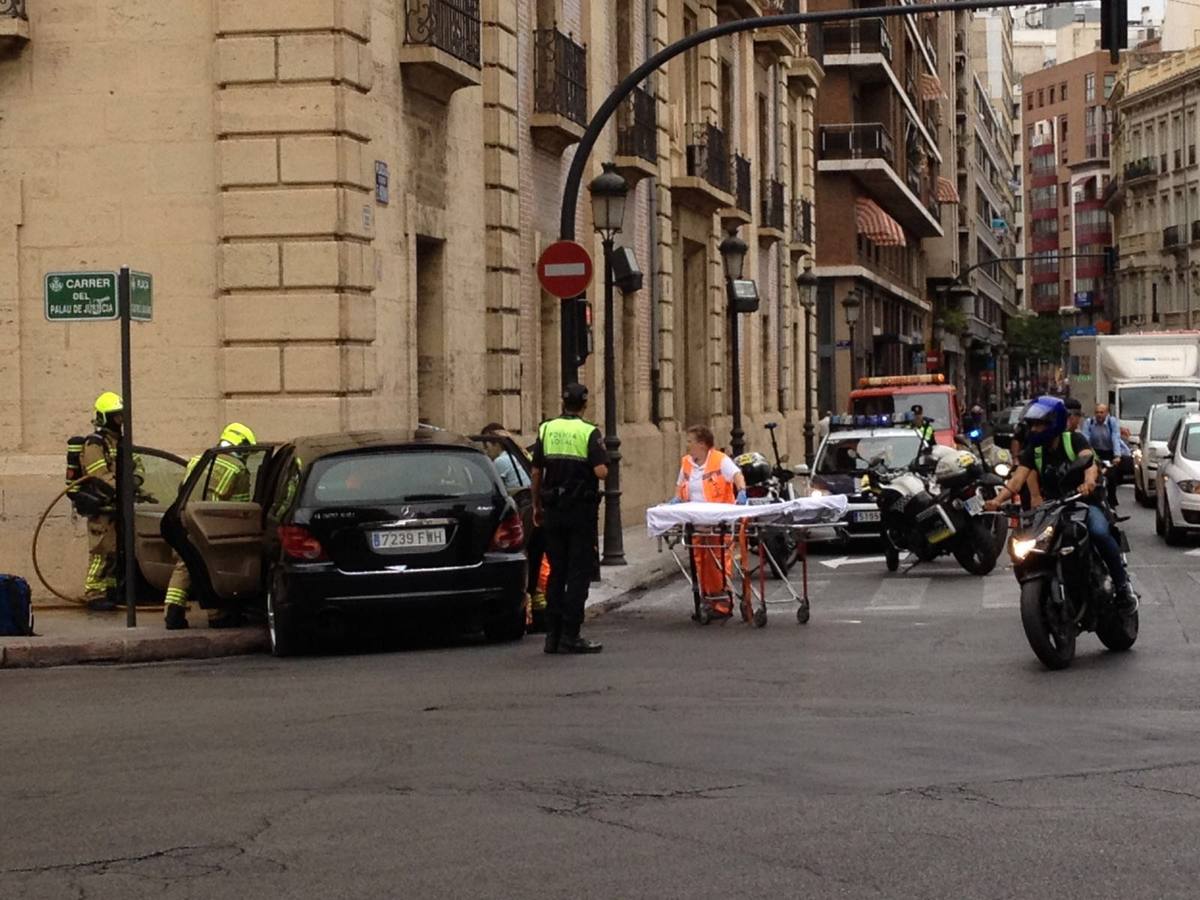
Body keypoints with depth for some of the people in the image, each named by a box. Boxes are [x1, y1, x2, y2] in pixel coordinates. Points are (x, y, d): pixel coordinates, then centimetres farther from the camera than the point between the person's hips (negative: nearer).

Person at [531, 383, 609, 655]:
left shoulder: (546, 429, 4)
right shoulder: (589, 433, -8)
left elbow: (536, 472, 4)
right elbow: (601, 472, -17)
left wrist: (537, 506, 14)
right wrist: (603, 457, 6)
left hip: (553, 510, 4)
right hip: (581, 510, -4)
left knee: (556, 572, 12)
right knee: (579, 573, 0)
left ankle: (552, 634, 12)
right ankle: (570, 635, -3)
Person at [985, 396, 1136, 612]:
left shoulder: (1074, 440, -9)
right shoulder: (1032, 450, 3)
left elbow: (1089, 462, -28)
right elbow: (1017, 479, -10)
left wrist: (1089, 482, -53)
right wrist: (998, 499, -31)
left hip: (1085, 503, -5)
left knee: (1099, 532, -34)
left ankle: (1123, 585, -21)